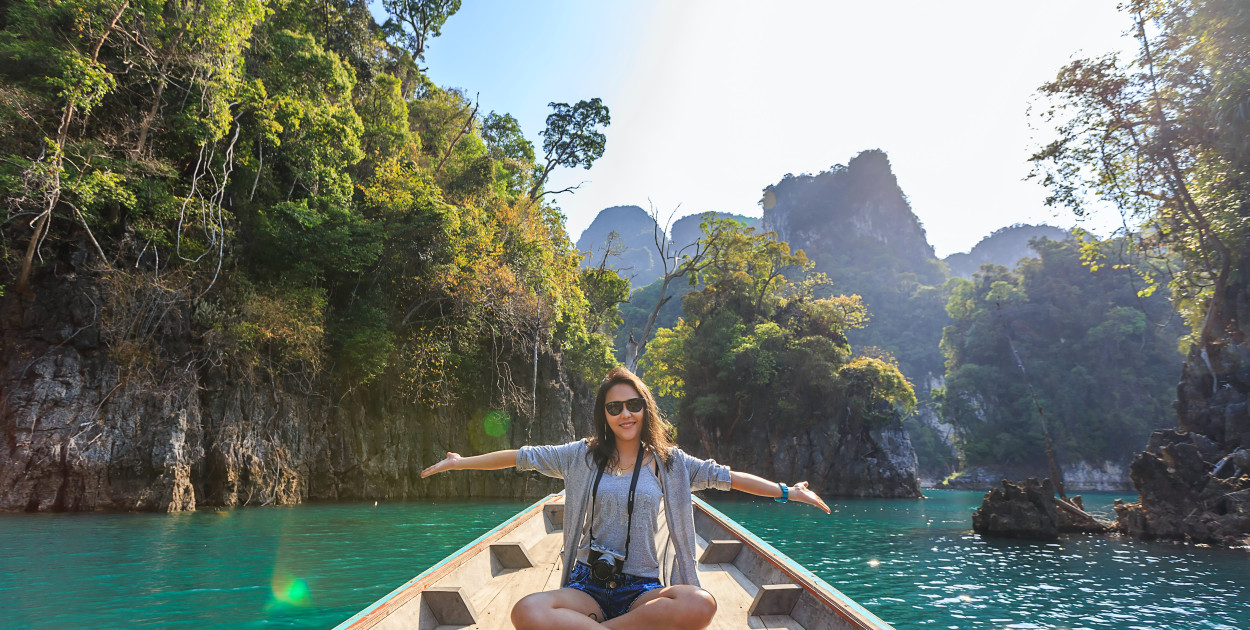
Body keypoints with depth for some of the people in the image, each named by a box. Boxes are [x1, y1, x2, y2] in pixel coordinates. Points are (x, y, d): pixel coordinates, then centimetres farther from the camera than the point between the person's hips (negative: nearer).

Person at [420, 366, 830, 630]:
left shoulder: (668, 461, 7)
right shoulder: (582, 456, 8)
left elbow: (725, 476, 7)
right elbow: (522, 457, 11)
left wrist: (787, 492, 3)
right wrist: (460, 463, 13)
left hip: (643, 588, 1)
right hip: (588, 584, -1)